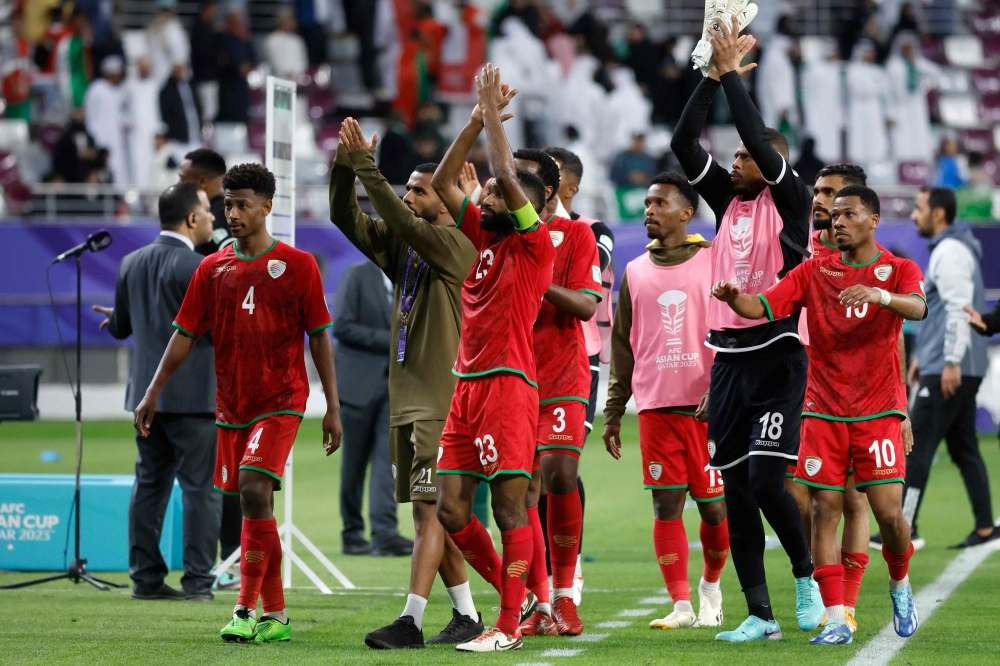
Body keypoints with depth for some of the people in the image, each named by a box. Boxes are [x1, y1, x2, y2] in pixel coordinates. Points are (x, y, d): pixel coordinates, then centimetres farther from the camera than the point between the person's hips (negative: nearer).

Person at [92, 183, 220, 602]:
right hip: (193, 395, -7)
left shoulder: (132, 264, 7)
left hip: (147, 393, 7)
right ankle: (197, 580, -4)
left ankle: (146, 578, 11)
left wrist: (121, 318, 37)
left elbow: (120, 328, 14)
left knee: (150, 485, 12)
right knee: (200, 488, -1)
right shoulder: (197, 268, -15)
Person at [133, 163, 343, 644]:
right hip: (231, 405, 4)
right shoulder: (213, 269, 8)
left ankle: (247, 609, -17)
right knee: (256, 507, 7)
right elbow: (185, 334, 9)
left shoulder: (297, 265, -1)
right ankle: (276, 617, 15)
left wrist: (332, 408, -4)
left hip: (280, 401, -4)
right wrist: (153, 394, 1)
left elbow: (319, 337, 0)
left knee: (254, 489, -20)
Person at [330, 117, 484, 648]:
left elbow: (403, 221, -23)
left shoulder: (456, 245, -8)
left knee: (429, 509, -11)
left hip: (441, 400, -8)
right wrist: (344, 165, -6)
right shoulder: (402, 244, 14)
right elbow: (346, 218, 9)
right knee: (427, 512, 11)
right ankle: (466, 614, 18)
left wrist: (366, 165, -22)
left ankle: (411, 620, -16)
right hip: (406, 399, 8)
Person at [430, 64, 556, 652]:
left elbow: (507, 175, -15)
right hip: (468, 384, 8)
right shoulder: (484, 236, 17)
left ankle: (509, 626, -5)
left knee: (511, 504, -7)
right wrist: (478, 117, 11)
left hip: (509, 383, -8)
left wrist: (493, 112, -6)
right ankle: (515, 596, 19)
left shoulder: (535, 244, -3)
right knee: (451, 508, 6)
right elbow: (443, 182, 17)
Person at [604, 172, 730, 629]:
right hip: (655, 405, 3)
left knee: (714, 505, 1)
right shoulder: (635, 272, 14)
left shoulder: (715, 262, 3)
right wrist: (613, 412, 13)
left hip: (707, 407, -3)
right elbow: (623, 347, 17)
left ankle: (711, 587, 23)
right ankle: (681, 605, 1)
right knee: (666, 505, -2)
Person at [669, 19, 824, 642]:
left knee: (766, 480, -15)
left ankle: (806, 574, 9)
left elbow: (763, 142, -16)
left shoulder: (792, 202, -2)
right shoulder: (729, 200, 13)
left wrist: (733, 71, -9)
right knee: (736, 493, 4)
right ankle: (760, 615, 8)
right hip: (728, 358, 6)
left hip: (776, 357, -6)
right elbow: (684, 143, 6)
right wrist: (713, 74, -1)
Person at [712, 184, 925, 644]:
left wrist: (879, 294, -41)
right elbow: (762, 307, -2)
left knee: (889, 513, -9)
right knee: (824, 511, -5)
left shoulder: (899, 271, 1)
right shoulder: (813, 272, 8)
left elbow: (917, 307, -20)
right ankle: (836, 621, -3)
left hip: (878, 411, -2)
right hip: (823, 411, 2)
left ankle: (899, 584, 22)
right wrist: (733, 299, -24)